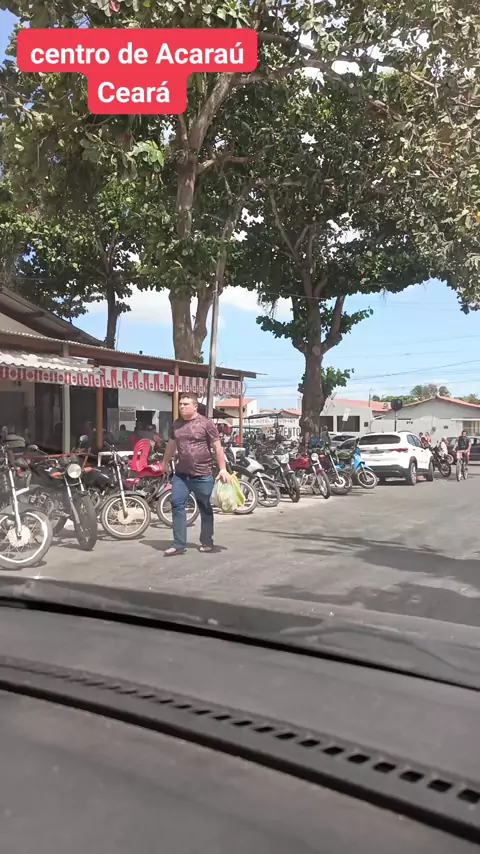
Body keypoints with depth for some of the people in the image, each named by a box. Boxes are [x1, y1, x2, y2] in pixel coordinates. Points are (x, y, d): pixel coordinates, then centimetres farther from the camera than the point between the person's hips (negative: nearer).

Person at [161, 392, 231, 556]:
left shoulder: (206, 423, -8)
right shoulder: (176, 424, 9)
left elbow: (217, 446, -8)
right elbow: (171, 444, 25)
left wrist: (223, 469, -14)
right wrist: (165, 462, 35)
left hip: (202, 475, -5)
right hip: (181, 473, 5)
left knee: (205, 509, 8)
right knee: (177, 505, -3)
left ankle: (207, 542, 21)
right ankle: (178, 544, 2)